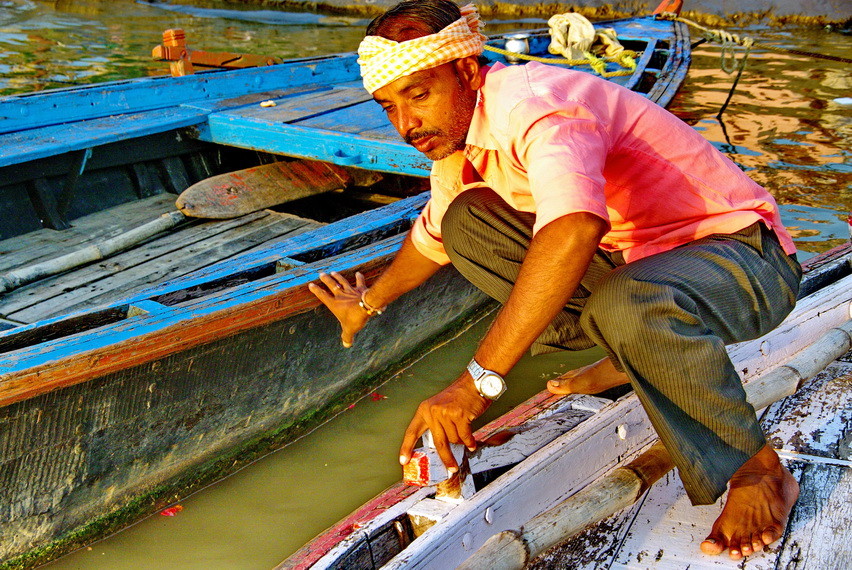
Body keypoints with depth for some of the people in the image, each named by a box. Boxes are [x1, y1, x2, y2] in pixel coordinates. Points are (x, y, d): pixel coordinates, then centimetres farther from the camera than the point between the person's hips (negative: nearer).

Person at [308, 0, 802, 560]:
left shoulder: (536, 101, -27)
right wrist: (369, 304, 37)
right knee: (464, 222, 0)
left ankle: (756, 471, -15)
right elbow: (433, 234, 24)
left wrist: (477, 381, -46)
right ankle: (627, 356, 6)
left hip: (743, 251, -8)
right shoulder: (456, 137, 3)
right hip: (628, 257, 9)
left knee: (631, 305, -42)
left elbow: (574, 229, -46)